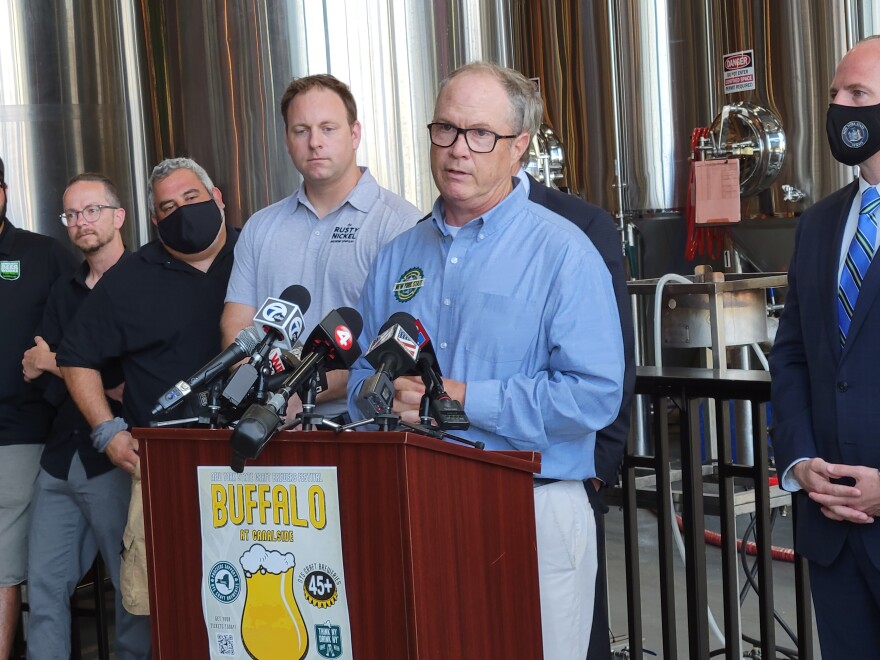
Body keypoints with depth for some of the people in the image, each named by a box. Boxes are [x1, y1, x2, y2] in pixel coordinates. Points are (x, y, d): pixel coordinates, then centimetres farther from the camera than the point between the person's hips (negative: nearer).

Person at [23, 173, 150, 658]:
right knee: (43, 586, 7)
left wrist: (58, 364, -4)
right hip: (61, 458, 6)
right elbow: (35, 371, 7)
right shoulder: (63, 293, 16)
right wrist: (106, 385, -11)